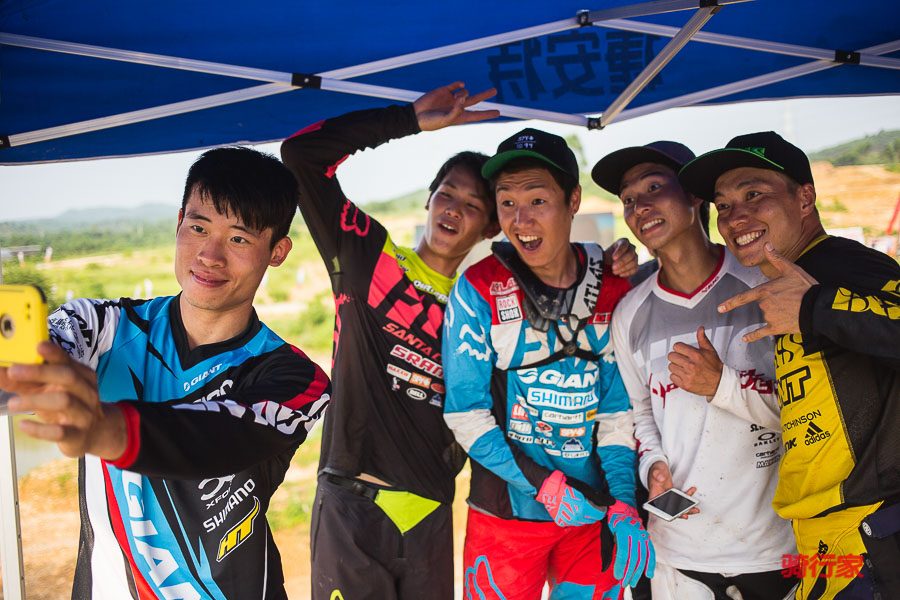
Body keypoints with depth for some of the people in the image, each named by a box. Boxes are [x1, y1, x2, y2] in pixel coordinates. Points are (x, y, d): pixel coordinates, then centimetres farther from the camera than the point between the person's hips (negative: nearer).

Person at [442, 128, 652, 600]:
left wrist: (623, 504, -9)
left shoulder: (613, 292, -2)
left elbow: (618, 409, 2)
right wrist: (545, 485, -15)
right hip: (505, 512, -2)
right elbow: (465, 414, -10)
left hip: (595, 513, 2)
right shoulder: (478, 290, -9)